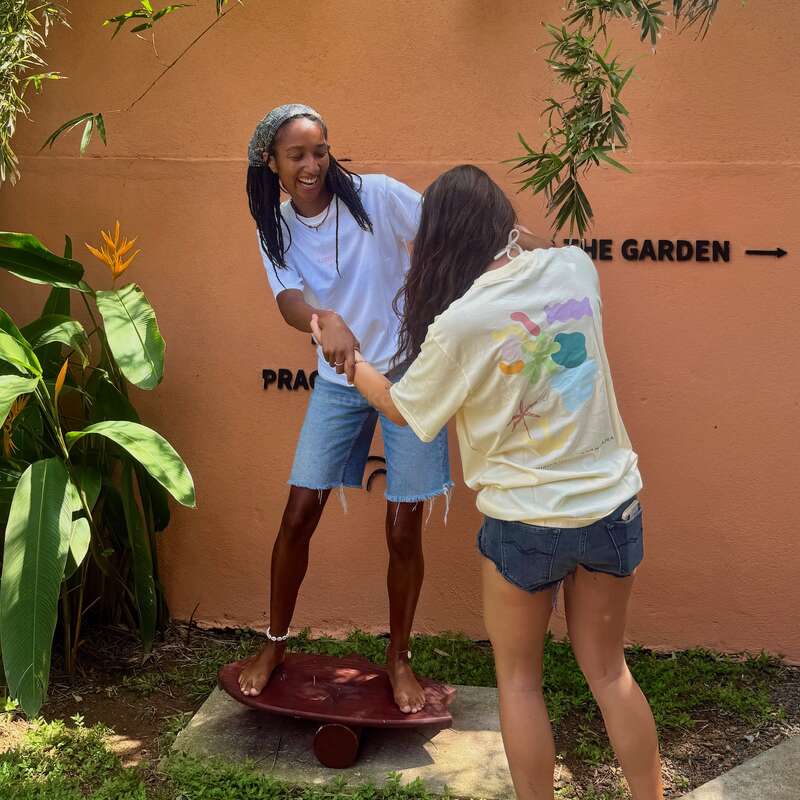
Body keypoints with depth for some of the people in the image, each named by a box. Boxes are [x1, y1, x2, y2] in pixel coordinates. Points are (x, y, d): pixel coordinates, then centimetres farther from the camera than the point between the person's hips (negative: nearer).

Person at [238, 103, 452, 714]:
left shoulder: (376, 196, -11)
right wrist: (325, 320, -41)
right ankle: (275, 645, 24)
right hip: (338, 381, 3)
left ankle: (400, 659, 21)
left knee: (404, 529, 0)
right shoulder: (277, 229, -1)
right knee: (299, 514, 2)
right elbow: (290, 302, -18)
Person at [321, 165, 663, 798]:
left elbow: (404, 408, 0)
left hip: (527, 521, -4)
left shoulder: (459, 324, -18)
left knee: (519, 678, 17)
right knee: (608, 669, 20)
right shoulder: (574, 265, -6)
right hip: (613, 503, 5)